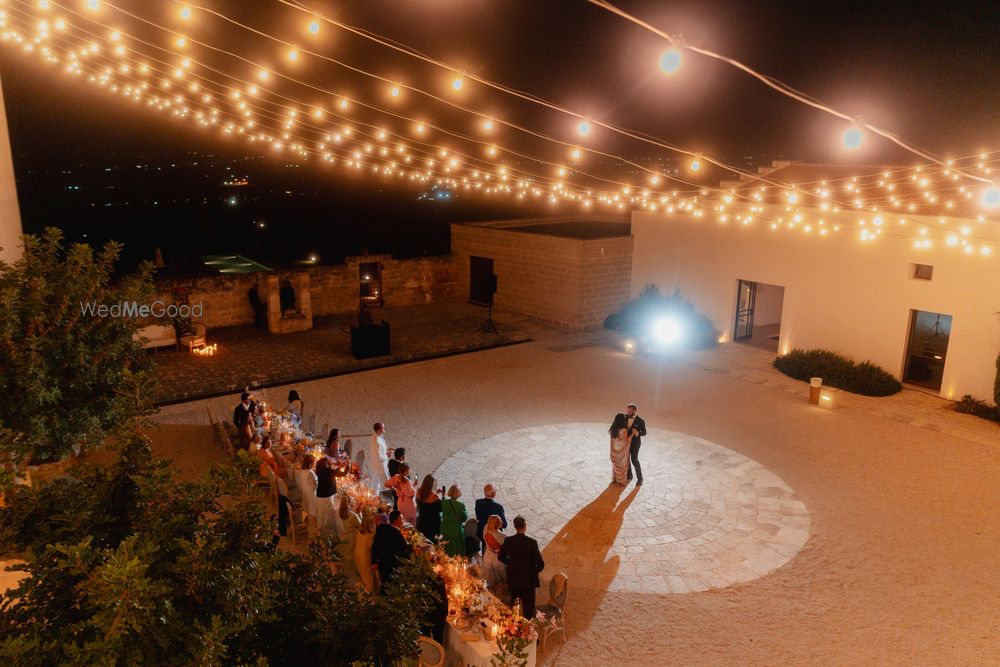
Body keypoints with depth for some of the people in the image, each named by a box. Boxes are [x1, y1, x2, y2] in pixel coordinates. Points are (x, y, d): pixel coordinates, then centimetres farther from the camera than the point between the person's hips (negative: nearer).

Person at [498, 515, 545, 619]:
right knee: (528, 607, 12)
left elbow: (500, 557, 1)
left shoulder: (508, 541, -13)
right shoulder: (532, 542, -22)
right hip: (528, 580, -3)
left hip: (513, 579, 3)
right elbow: (540, 564, -19)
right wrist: (535, 571, 1)